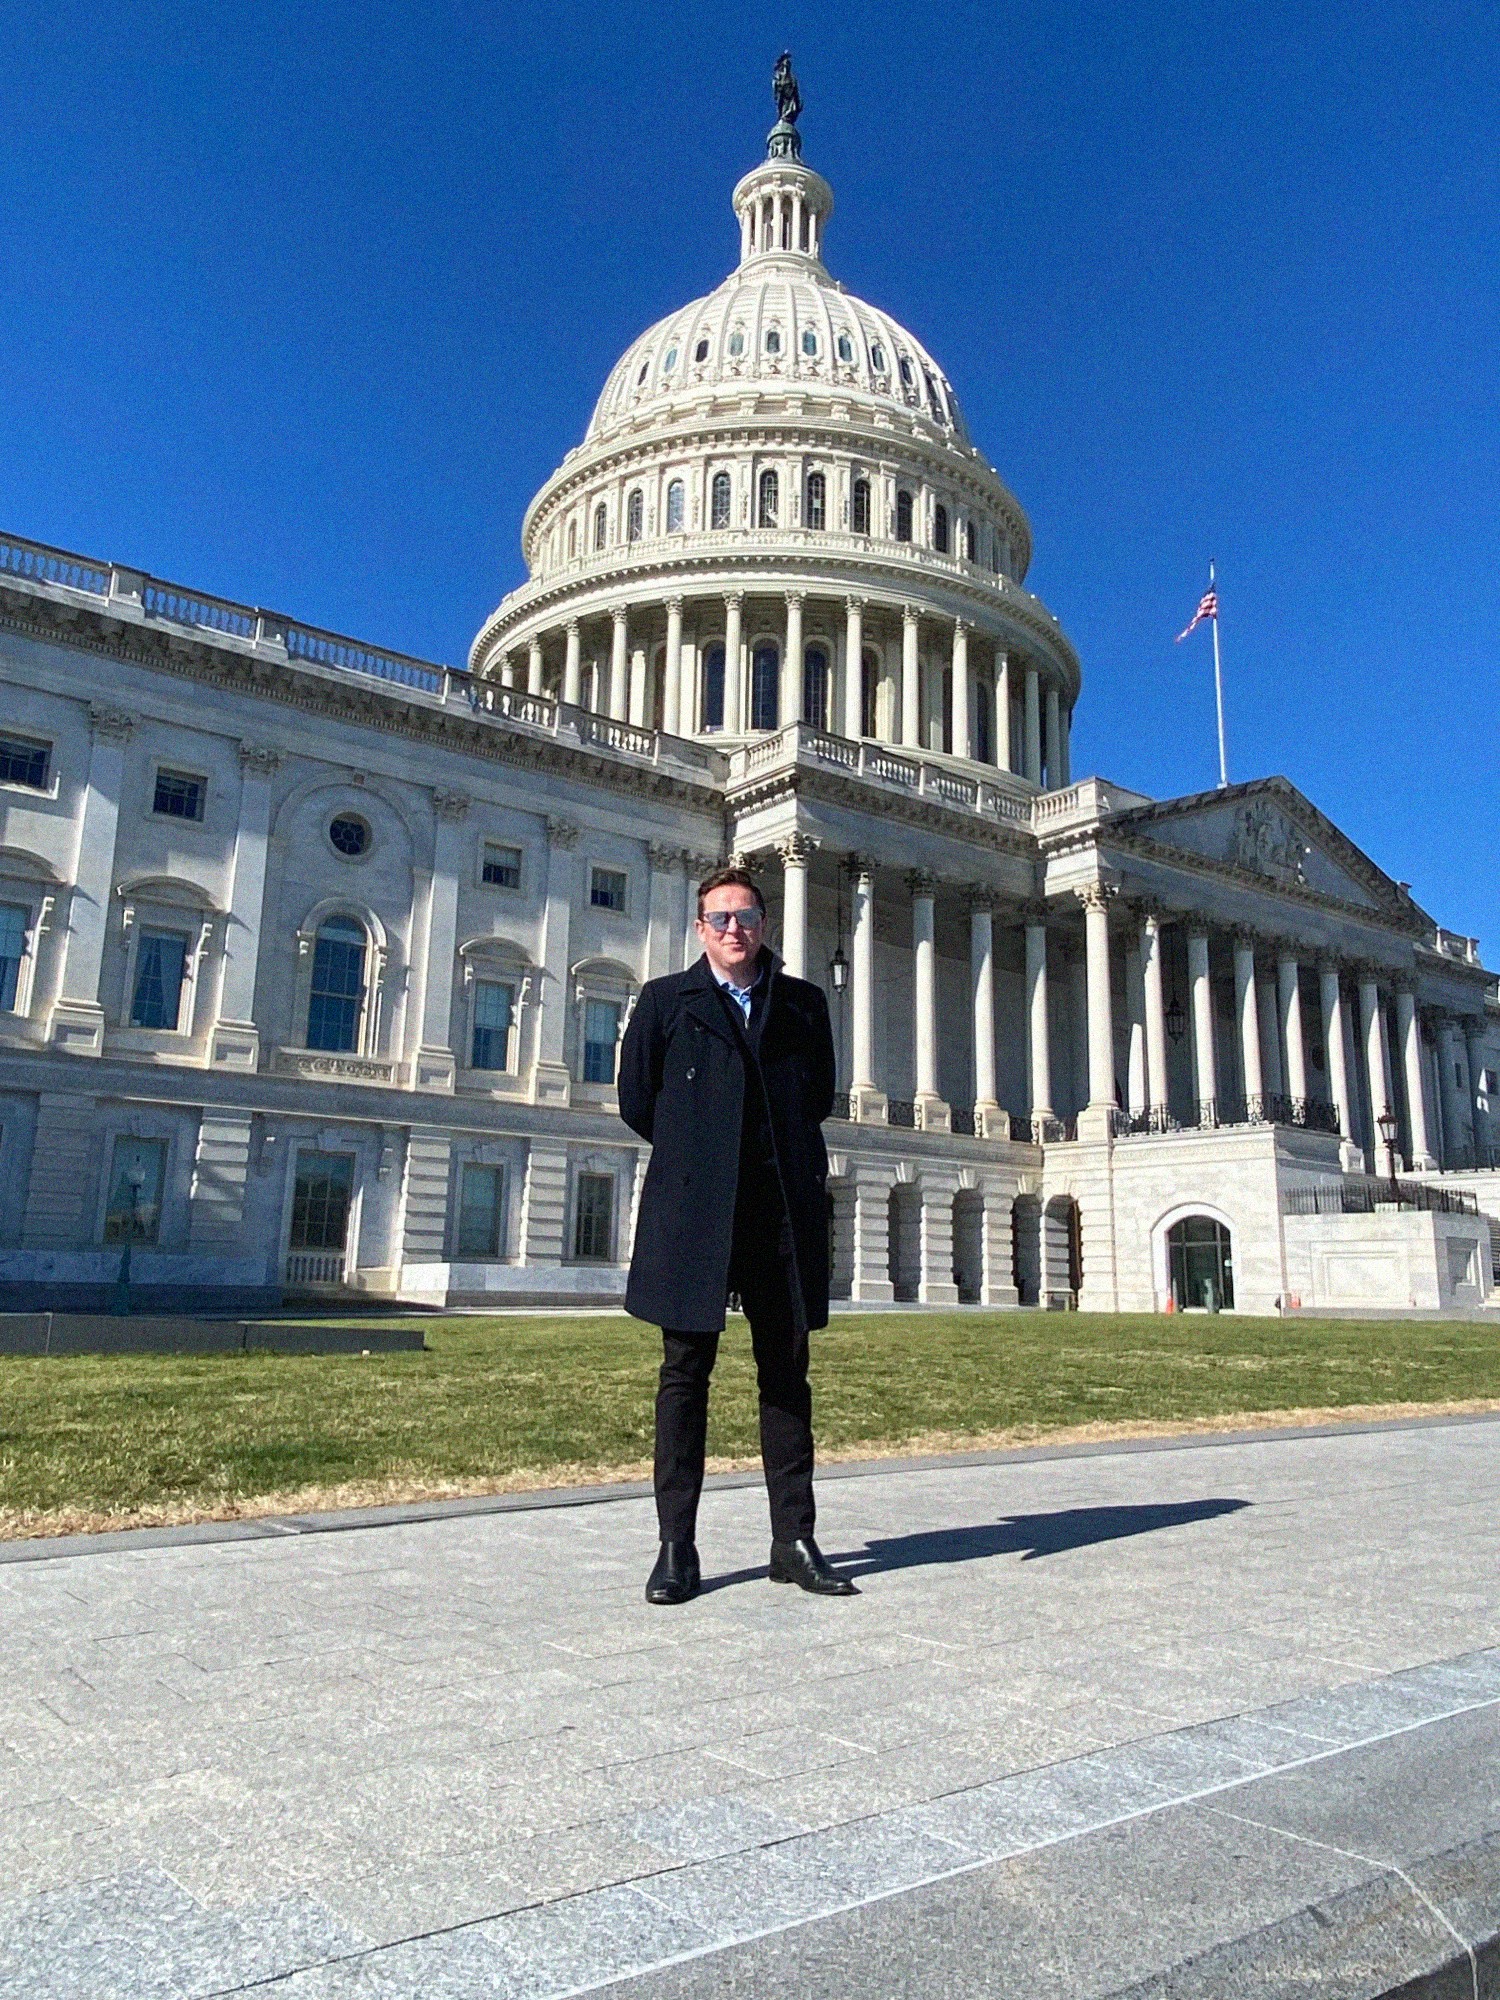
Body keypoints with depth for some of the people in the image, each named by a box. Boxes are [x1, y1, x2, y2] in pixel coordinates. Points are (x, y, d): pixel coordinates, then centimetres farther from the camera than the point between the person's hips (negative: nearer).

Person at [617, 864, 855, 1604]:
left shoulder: (802, 1003, 12)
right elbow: (636, 1101, 8)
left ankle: (794, 1541, 15)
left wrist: (785, 1153, 11)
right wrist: (694, 1153, 11)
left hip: (783, 1210, 2)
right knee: (684, 1373, 3)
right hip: (692, 1213, -2)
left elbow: (821, 1093, 17)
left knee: (786, 1374, 7)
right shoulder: (665, 1000, 7)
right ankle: (676, 1548, 9)